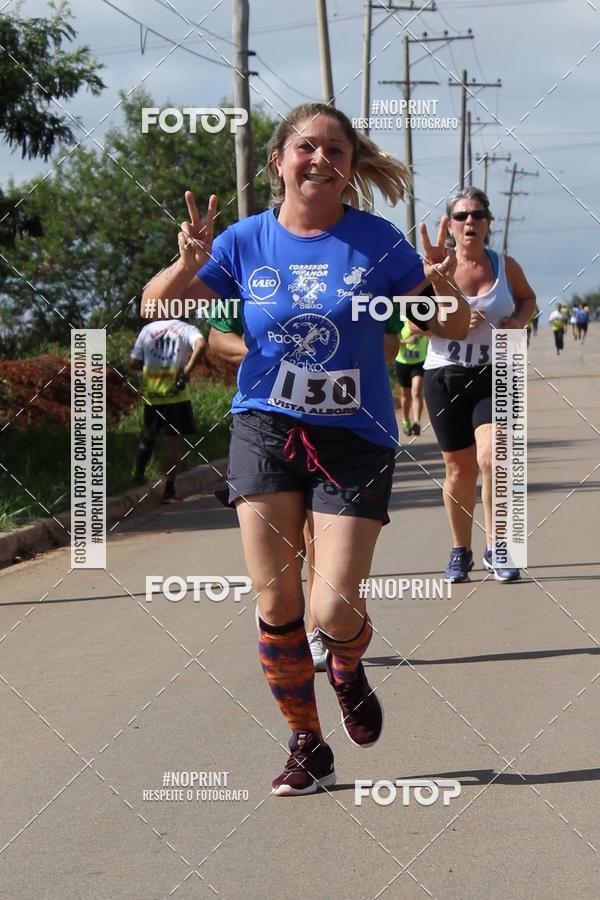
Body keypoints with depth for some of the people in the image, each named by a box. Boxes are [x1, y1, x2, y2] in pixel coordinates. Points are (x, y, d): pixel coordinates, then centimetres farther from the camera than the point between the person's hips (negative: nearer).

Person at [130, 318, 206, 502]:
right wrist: (188, 369, -17)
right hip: (176, 396, -2)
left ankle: (139, 474, 30)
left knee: (148, 435, 25)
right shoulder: (186, 329, -1)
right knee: (174, 442, 4)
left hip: (151, 395, 2)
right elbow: (201, 344, -23)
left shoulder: (147, 329, 6)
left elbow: (134, 362, 6)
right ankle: (169, 491, 3)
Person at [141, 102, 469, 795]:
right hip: (265, 429, 2)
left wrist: (445, 288, -22)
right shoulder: (245, 243, 0)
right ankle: (307, 750, 18)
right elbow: (157, 310, 2)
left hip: (354, 439, -2)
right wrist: (188, 264, -18)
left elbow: (452, 329, 0)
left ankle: (348, 673, 29)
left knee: (333, 613, -9)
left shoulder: (377, 243, -5)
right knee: (276, 602, 0)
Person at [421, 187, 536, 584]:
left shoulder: (506, 266, 2)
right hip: (446, 376, 0)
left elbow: (528, 299, 19)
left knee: (491, 456, -21)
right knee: (460, 469, 6)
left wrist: (518, 320, -2)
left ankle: (495, 549, -8)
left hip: (495, 376, 0)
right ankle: (461, 551, 26)